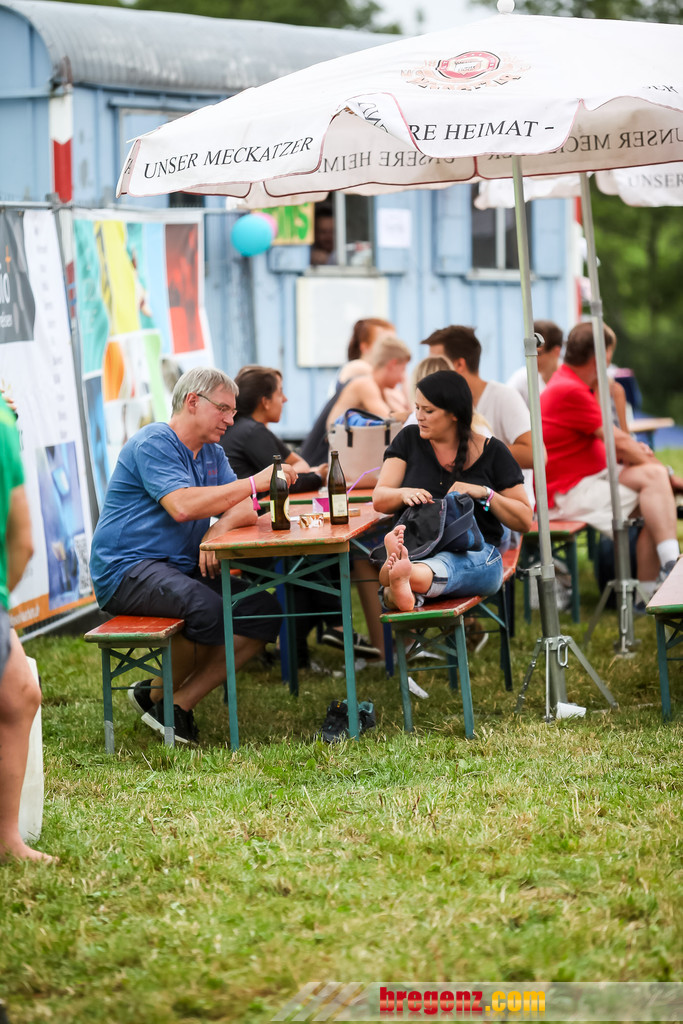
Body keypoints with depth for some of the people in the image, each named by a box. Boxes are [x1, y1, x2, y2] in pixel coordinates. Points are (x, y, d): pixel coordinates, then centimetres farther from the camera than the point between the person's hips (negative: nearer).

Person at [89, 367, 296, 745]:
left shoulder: (212, 453, 17)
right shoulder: (154, 443, -12)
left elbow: (246, 509, 8)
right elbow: (182, 506, -27)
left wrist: (222, 527, -17)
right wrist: (256, 482, -23)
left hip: (183, 568, 9)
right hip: (126, 570, -9)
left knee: (265, 612, -8)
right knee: (207, 609, -35)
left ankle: (181, 701, -7)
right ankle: (160, 694, -7)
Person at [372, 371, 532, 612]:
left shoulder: (492, 451, 11)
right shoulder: (409, 440, 17)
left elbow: (524, 521, 9)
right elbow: (379, 499, 10)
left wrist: (485, 493, -7)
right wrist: (404, 493, -13)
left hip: (475, 551, -2)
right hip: (416, 546, 2)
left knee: (445, 564, -43)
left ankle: (406, 576, -75)